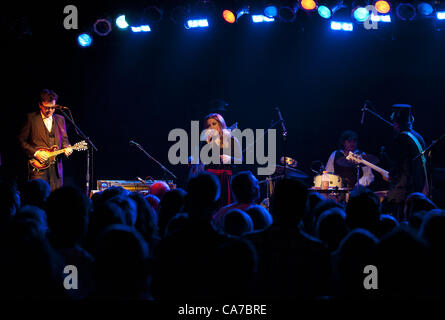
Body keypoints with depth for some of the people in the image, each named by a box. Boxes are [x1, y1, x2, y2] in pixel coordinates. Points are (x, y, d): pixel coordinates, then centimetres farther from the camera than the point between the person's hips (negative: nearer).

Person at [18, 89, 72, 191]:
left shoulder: (60, 119, 15)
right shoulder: (31, 118, 1)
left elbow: (64, 139, 20)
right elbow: (22, 140, 1)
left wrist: (67, 148, -2)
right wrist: (35, 153, -11)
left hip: (56, 167, 4)